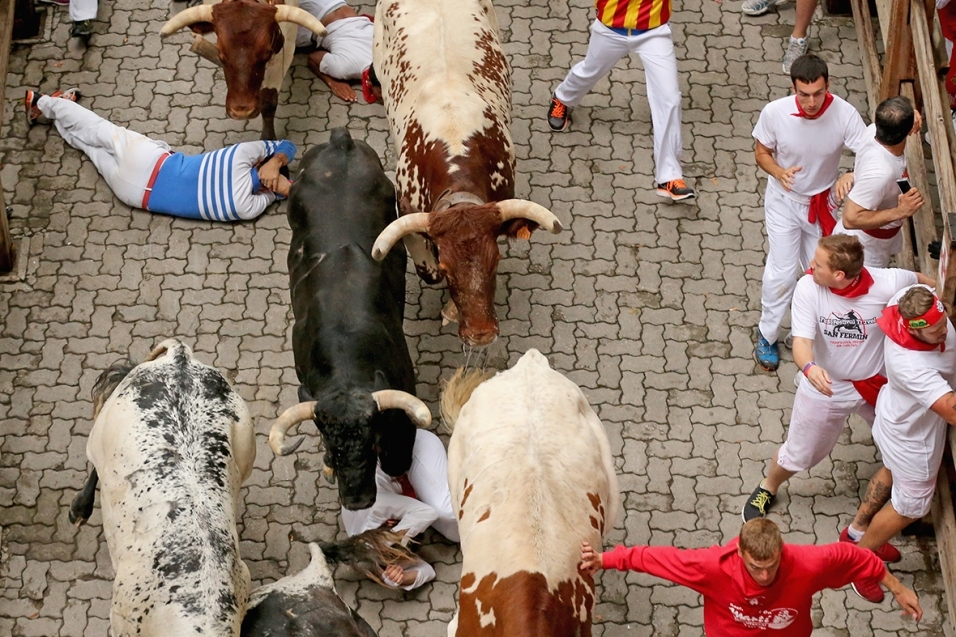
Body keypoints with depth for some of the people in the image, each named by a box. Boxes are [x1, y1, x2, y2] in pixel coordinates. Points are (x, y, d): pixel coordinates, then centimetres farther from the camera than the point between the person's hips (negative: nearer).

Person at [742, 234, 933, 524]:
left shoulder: (886, 284, -28)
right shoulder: (808, 288, -27)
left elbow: (928, 284, -6)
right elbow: (802, 340, -32)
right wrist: (809, 368, -53)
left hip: (876, 384, 1)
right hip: (826, 387, -1)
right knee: (797, 455, 16)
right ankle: (767, 489, 48)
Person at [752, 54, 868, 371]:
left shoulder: (845, 115, -27)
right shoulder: (774, 112, -26)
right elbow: (761, 152, -9)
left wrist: (851, 176, -48)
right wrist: (779, 173, -30)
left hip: (823, 202, 1)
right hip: (784, 201, -1)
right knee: (782, 272, 0)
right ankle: (767, 335, 23)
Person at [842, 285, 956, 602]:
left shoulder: (916, 299, -26)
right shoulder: (911, 366, -47)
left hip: (898, 416, 8)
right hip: (912, 439, -8)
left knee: (892, 472, 33)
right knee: (911, 504, 16)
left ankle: (856, 532, 58)